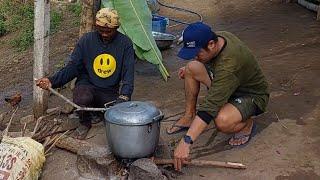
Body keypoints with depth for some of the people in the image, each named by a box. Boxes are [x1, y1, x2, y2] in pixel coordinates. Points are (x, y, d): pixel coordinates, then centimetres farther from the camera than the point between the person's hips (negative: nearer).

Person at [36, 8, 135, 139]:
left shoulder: (125, 43, -6)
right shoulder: (86, 40, -5)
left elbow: (128, 74, -11)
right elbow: (72, 67, -4)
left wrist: (124, 97, -27)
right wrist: (52, 81, -20)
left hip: (111, 91, 1)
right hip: (88, 84, 0)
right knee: (81, 98, -36)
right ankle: (85, 123, 1)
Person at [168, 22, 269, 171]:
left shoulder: (229, 65, -38)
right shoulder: (217, 37, -13)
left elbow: (210, 106, -42)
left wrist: (186, 142, -44)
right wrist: (188, 69, -3)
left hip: (252, 95, -8)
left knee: (222, 122, -38)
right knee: (191, 68, -11)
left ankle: (247, 123, -3)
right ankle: (189, 116, 5)